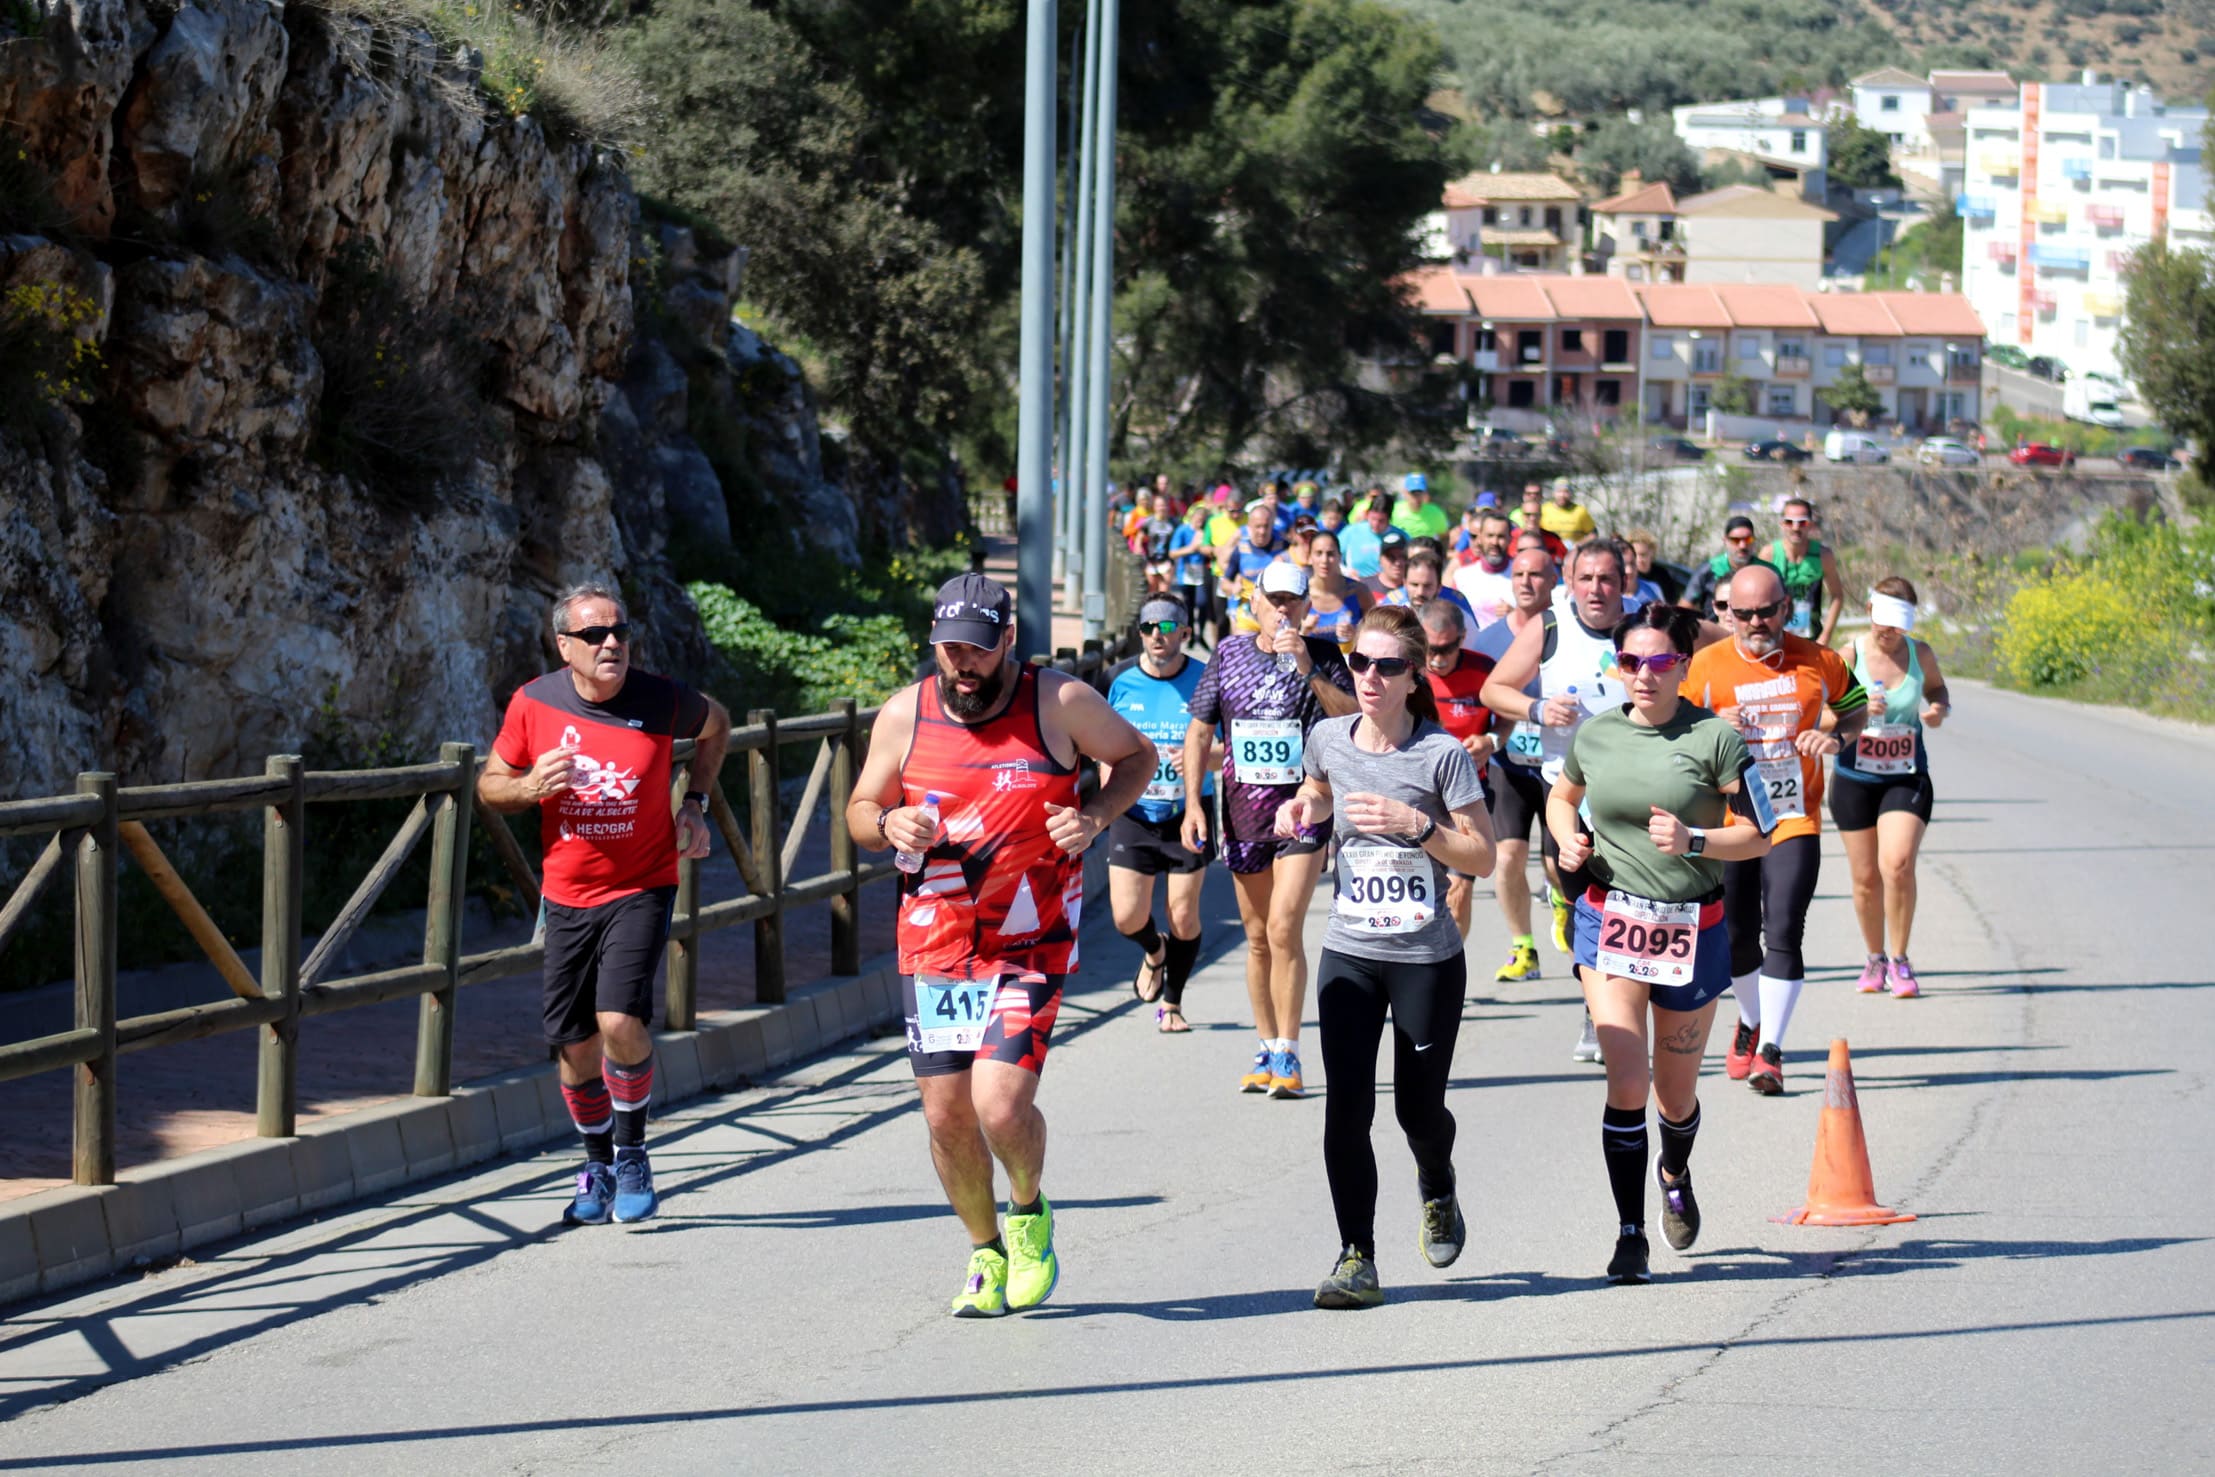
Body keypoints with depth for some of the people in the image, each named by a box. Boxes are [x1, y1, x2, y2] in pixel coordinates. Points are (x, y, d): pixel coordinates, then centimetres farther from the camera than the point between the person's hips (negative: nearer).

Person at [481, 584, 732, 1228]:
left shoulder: (661, 700, -8)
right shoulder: (534, 704, -6)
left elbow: (715, 725, 15)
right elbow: (489, 785, 6)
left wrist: (694, 802, 6)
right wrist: (531, 787, -16)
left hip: (641, 889, -2)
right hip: (567, 896, 2)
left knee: (620, 1020, -20)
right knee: (574, 1044, 6)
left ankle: (632, 1155, 2)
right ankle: (598, 1168, 29)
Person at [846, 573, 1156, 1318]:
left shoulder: (1060, 703, -6)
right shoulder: (904, 714, 0)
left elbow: (1137, 756, 9)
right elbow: (860, 809, 12)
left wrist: (1094, 815, -9)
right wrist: (888, 824, -12)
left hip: (1030, 944, -3)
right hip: (933, 942, 3)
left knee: (1001, 1101, -17)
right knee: (945, 1113, 3)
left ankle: (1030, 1215, 16)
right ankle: (985, 1250, 28)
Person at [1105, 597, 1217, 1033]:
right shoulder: (1121, 680, -2)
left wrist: (1200, 756, -23)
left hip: (1188, 812, -1)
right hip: (1132, 813, 1)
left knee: (1184, 916, 1)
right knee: (1127, 917, -5)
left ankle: (1172, 1002, 22)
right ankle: (1153, 951, 32)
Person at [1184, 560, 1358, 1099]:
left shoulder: (1323, 655, 0)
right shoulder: (1229, 655, 7)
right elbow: (1199, 731, 12)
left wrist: (1308, 671, -22)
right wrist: (1193, 802, 4)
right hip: (1244, 807, 4)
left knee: (1284, 928, -14)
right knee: (1257, 938, 9)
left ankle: (1288, 1056, -9)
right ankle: (1267, 1050, 18)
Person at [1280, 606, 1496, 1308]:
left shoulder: (1443, 754, -11)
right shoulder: (1329, 739, 1)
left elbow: (1482, 856, -8)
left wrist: (1413, 823, -22)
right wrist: (1301, 809, 2)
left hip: (1428, 959, -3)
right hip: (1348, 953, 3)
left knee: (1419, 1110, 7)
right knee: (1346, 1107, -9)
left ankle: (1437, 1193, 41)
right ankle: (1356, 1258, -1)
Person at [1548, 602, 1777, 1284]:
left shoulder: (1715, 737, -7)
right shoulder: (1595, 735, 2)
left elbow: (1759, 835, -5)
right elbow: (1561, 797, 23)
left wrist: (1692, 841, -21)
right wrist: (1568, 839, 2)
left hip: (1691, 930, -1)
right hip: (1609, 920, 1)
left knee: (1675, 1092, 12)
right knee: (1626, 1080, -14)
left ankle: (1676, 1175, 47)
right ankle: (1630, 1234, -5)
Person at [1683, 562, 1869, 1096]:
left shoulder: (1818, 662, 0)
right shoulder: (1706, 666, -3)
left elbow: (1856, 708, 16)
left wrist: (1835, 736, -6)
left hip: (1794, 819, -1)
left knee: (1783, 934, -13)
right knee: (1737, 938, 7)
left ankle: (1770, 1050, -6)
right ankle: (1752, 1022, 36)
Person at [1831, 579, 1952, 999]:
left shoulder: (1920, 654, -2)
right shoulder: (1848, 655, -8)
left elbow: (1937, 687, 19)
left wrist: (1939, 709, -3)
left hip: (1907, 778, 0)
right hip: (1854, 779, 0)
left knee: (1898, 865, -19)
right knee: (1866, 878, 6)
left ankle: (1900, 962, -3)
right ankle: (1875, 959, 28)